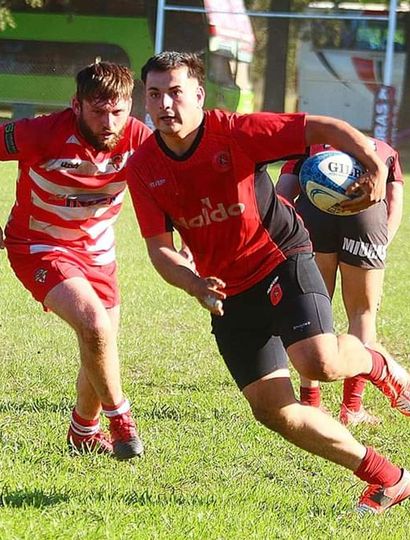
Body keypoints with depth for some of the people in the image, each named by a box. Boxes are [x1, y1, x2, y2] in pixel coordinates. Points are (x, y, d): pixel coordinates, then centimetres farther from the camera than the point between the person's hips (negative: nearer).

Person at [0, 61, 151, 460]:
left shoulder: (138, 139, -18)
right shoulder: (42, 135, -29)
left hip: (97, 251, 5)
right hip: (38, 247, -5)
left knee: (100, 352, 12)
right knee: (95, 326, -26)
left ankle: (83, 433, 40)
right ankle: (119, 418, -4)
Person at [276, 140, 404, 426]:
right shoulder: (387, 152, 35)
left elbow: (280, 198, 16)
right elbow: (395, 204, 18)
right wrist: (380, 248, 12)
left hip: (313, 207, 0)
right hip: (367, 208, 0)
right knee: (363, 313, 13)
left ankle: (309, 401, 15)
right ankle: (352, 407, 12)